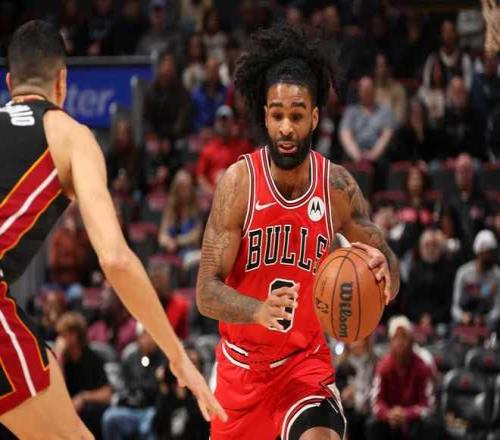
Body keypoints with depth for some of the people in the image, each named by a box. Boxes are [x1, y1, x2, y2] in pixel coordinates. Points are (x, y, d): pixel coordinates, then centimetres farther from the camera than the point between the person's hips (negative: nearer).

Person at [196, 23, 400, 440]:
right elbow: (206, 291, -17)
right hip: (242, 362, 0)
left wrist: (382, 267, -27)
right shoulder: (238, 182, -14)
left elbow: (389, 286, -1)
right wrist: (260, 311, -37)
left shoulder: (338, 185, -8)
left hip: (307, 360, 0)